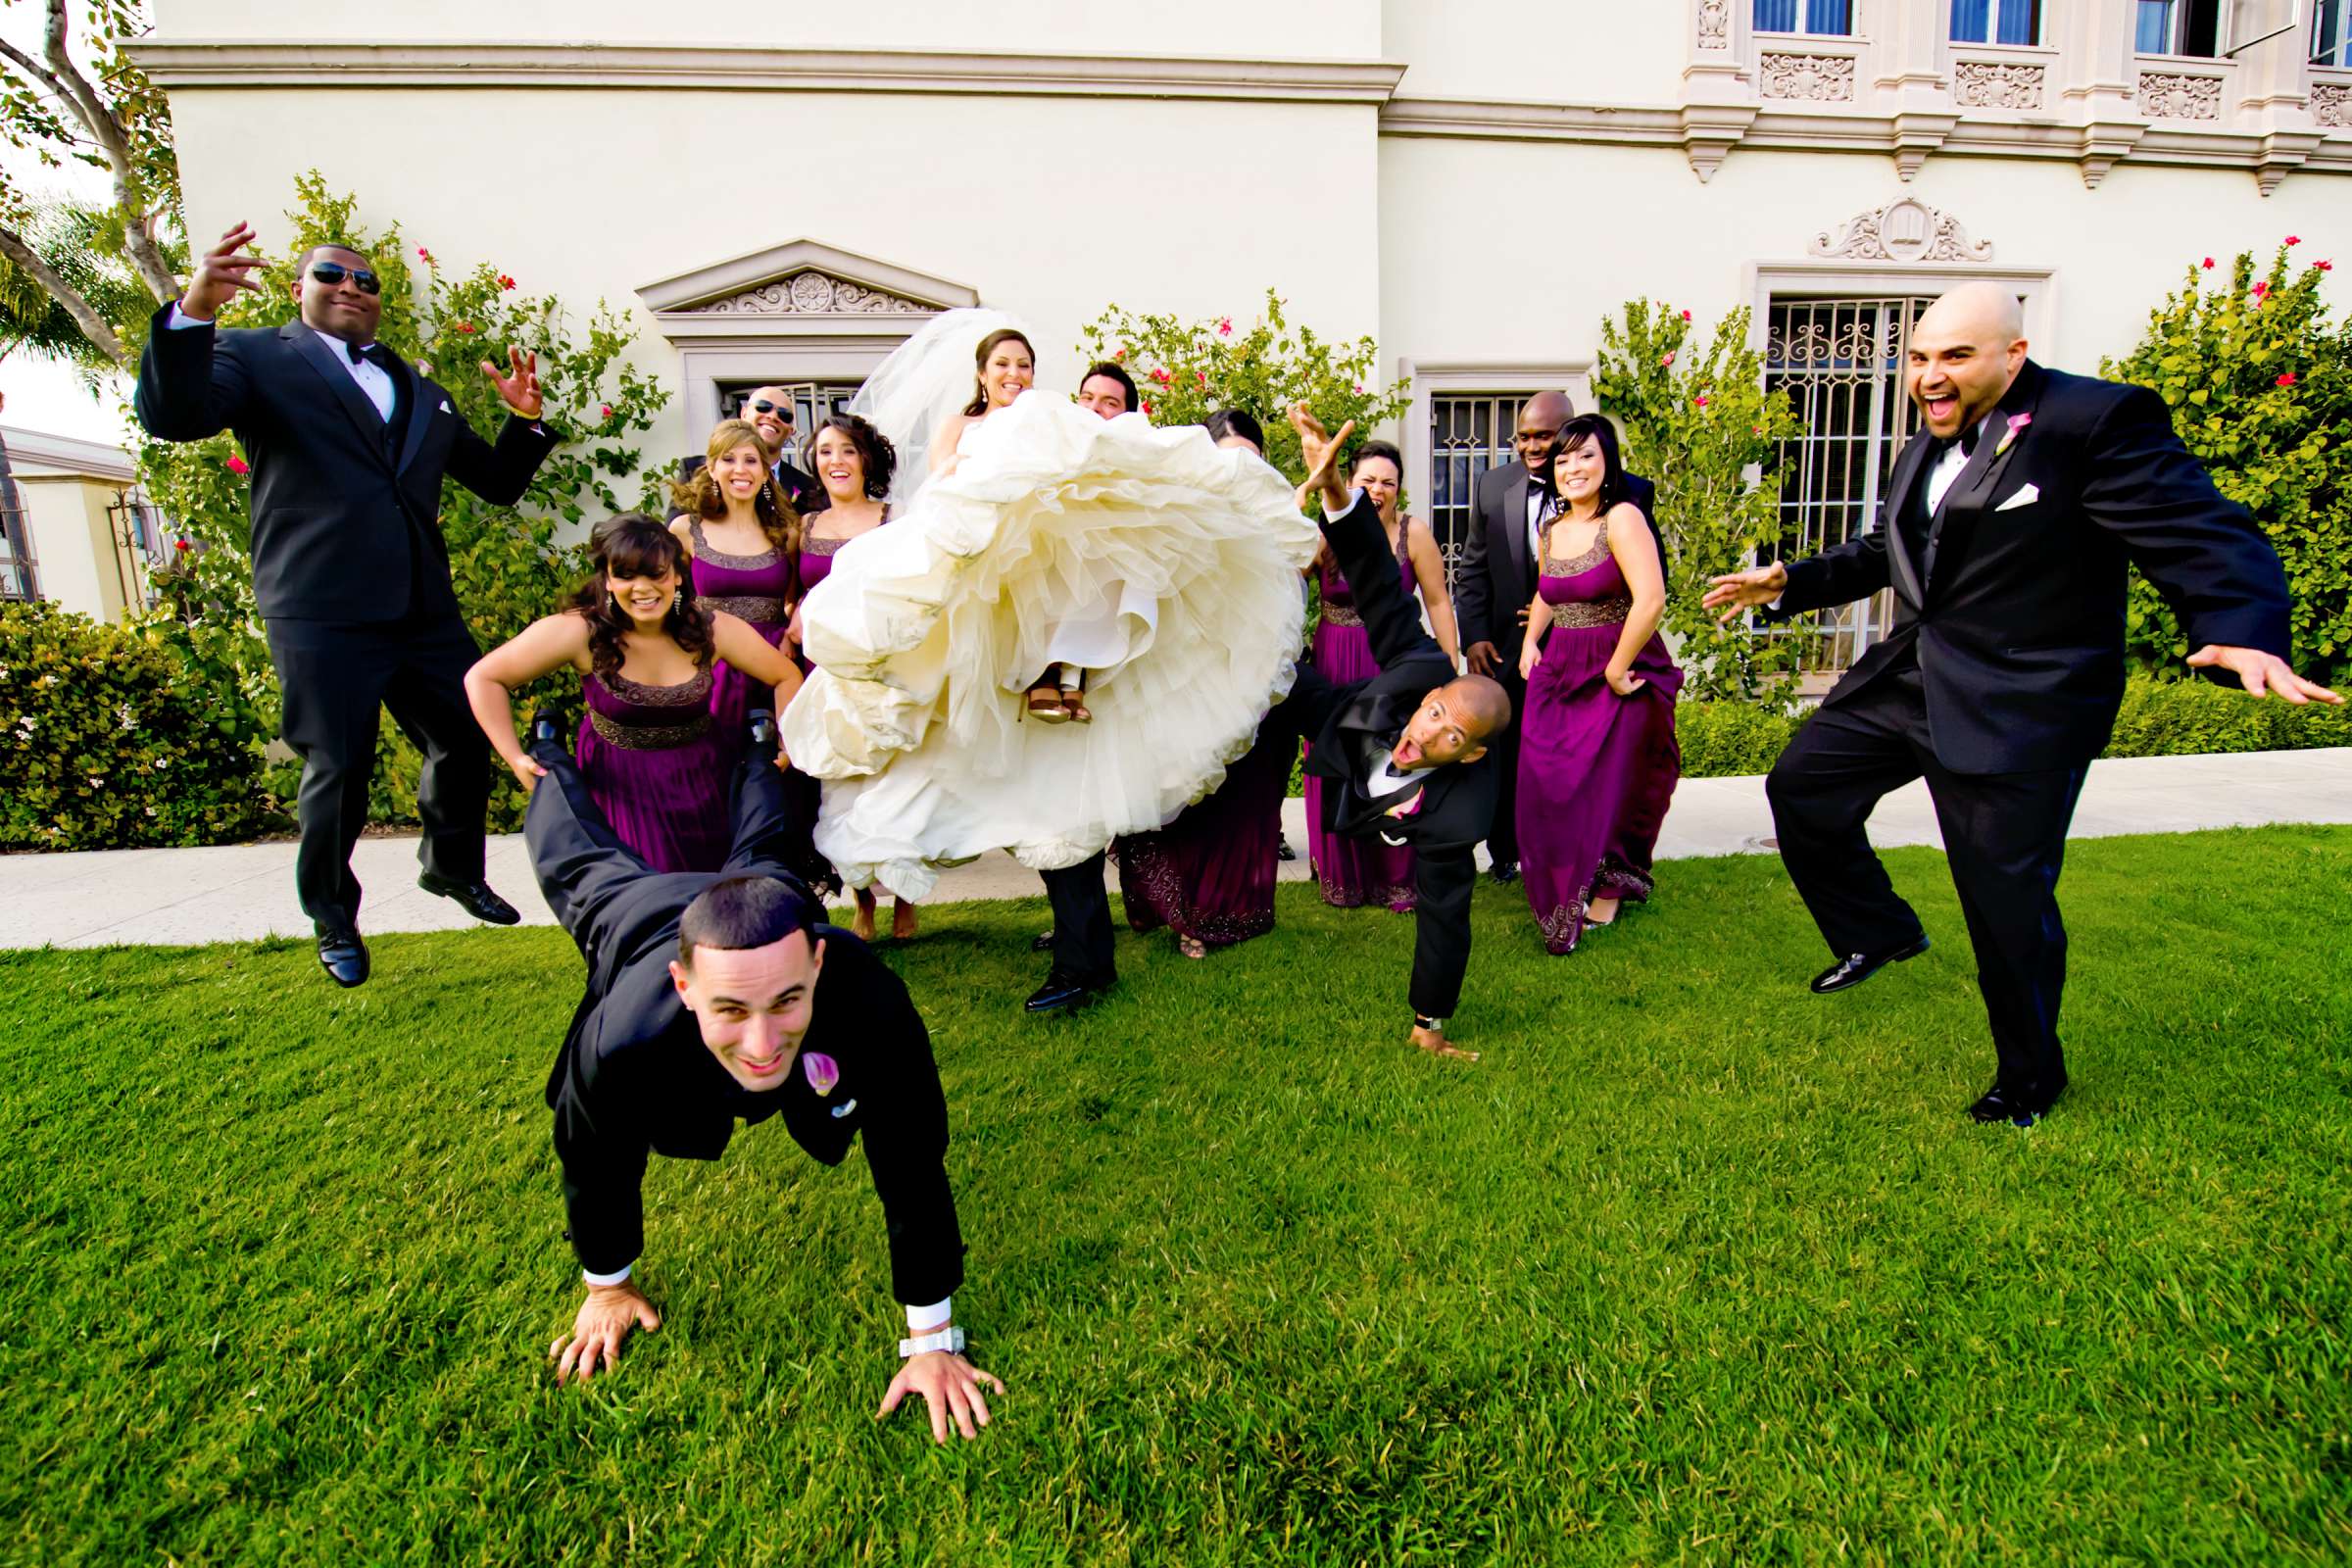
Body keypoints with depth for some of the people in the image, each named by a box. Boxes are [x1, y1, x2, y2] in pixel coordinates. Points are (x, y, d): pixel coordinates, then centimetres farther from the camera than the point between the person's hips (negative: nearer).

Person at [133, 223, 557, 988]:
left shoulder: (420, 393, 21)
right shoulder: (255, 356, 6)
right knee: (339, 771, 1)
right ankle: (333, 921, 21)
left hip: (425, 610, 5)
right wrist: (192, 312, -26)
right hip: (323, 616, -5)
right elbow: (171, 416, -11)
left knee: (465, 744, 11)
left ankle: (453, 869, 35)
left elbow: (499, 482, 20)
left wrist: (524, 420, 3)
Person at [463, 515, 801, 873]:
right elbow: (484, 678, -8)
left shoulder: (711, 628, -12)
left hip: (704, 781, 2)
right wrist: (516, 759, -15)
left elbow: (787, 676, -1)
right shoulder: (578, 632, -17)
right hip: (622, 789, -2)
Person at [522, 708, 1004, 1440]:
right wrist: (608, 1286, -6)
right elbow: (597, 1166, -24)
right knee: (582, 863, 35)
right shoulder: (623, 1039, -48)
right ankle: (551, 756, 63)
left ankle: (756, 745, 64)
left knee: (751, 849, 37)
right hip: (634, 915, 0)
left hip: (771, 890, 1)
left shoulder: (870, 1004, -51)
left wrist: (932, 1341, -30)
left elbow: (912, 1169, -37)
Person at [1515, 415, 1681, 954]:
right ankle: (1563, 894, 26)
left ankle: (1606, 894, 28)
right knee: (1547, 787, 5)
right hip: (1557, 670, 6)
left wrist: (1616, 670, -19)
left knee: (1610, 785, 6)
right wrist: (1529, 643, 11)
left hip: (1617, 672, -6)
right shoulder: (1551, 529, 8)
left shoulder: (1621, 518, -14)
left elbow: (1650, 599, -25)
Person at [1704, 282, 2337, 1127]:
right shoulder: (1926, 448, 12)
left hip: (2018, 708, -8)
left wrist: (2246, 637, -37)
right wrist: (1790, 583, 15)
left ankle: (2031, 1075, 24)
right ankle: (1879, 932, 30)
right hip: (1909, 678, 8)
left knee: (2007, 898, 1)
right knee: (1799, 782, 10)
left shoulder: (2097, 421, -13)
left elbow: (2204, 538, -19)